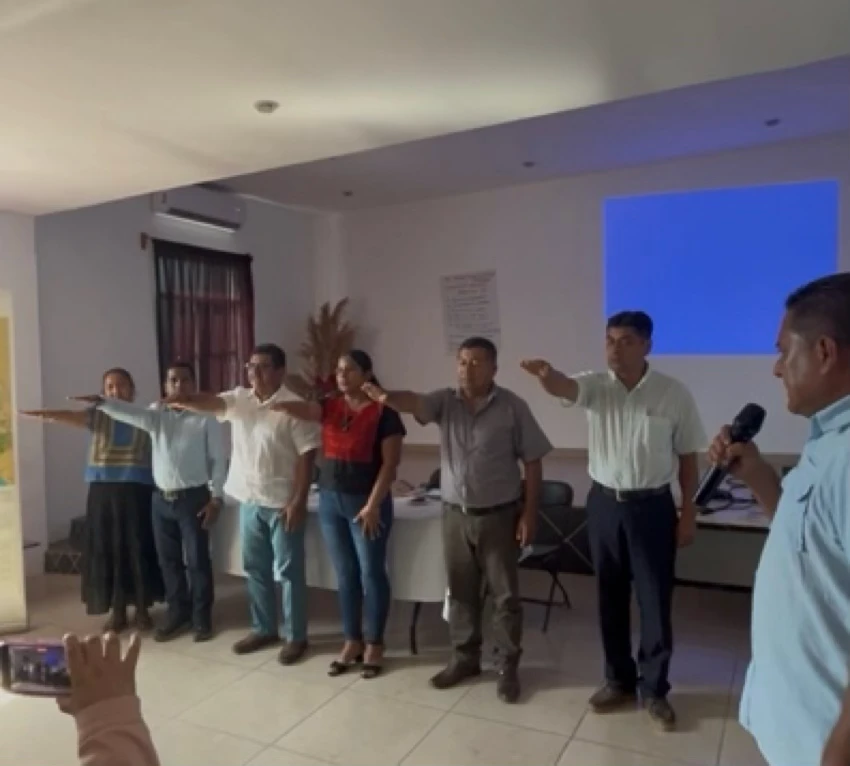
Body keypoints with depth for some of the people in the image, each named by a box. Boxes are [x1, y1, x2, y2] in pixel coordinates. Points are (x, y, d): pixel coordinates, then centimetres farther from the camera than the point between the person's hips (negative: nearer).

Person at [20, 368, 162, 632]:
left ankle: (142, 609, 19)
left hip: (137, 491, -2)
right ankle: (117, 611, 21)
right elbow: (71, 416, -12)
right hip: (102, 490, 2)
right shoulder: (97, 415, 6)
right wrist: (46, 414, -33)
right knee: (107, 549, 7)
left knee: (139, 548, 3)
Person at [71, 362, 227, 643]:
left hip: (194, 497, -4)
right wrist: (101, 402, -35)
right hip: (161, 498, 4)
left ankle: (202, 617, 19)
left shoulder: (206, 417, -6)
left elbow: (218, 460, -6)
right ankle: (177, 612, 30)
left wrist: (216, 498, -10)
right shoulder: (157, 413, 5)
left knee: (197, 560, 3)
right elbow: (134, 414, -17)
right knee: (168, 560, 13)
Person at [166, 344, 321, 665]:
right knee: (255, 569, 16)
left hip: (282, 503, -6)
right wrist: (185, 399, -34)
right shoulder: (240, 399, 5)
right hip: (249, 500, 6)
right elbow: (211, 403, -12)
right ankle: (263, 629, 32)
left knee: (289, 571, 4)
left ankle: (295, 636, 18)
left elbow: (306, 456, -15)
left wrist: (299, 500, -18)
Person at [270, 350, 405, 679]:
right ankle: (352, 642, 27)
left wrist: (373, 504, -17)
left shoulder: (383, 412, -10)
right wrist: (278, 404, -36)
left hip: (366, 502, -5)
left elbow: (390, 463, -12)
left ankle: (374, 645, 20)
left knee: (371, 573, 5)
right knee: (345, 574, 14)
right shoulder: (330, 407, 6)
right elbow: (303, 409, -14)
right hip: (330, 500, 5)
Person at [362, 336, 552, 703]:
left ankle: (508, 666, 24)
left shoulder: (512, 406, -8)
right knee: (460, 591, 15)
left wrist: (529, 513, -8)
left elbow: (533, 461, -5)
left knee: (505, 595, 7)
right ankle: (465, 657, 33)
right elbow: (414, 402, -22)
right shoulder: (445, 401, -1)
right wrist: (386, 397, -45)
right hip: (455, 515, 3)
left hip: (498, 516, -3)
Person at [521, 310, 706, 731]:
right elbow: (562, 388, -27)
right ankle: (619, 680, 31)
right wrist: (545, 374, -51)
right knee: (610, 599, 13)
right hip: (604, 504, 2)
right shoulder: (595, 386, -4)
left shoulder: (674, 393, -7)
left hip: (653, 507, -2)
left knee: (655, 602, 7)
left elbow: (687, 458, 0)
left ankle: (654, 689, 25)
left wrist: (688, 514, -1)